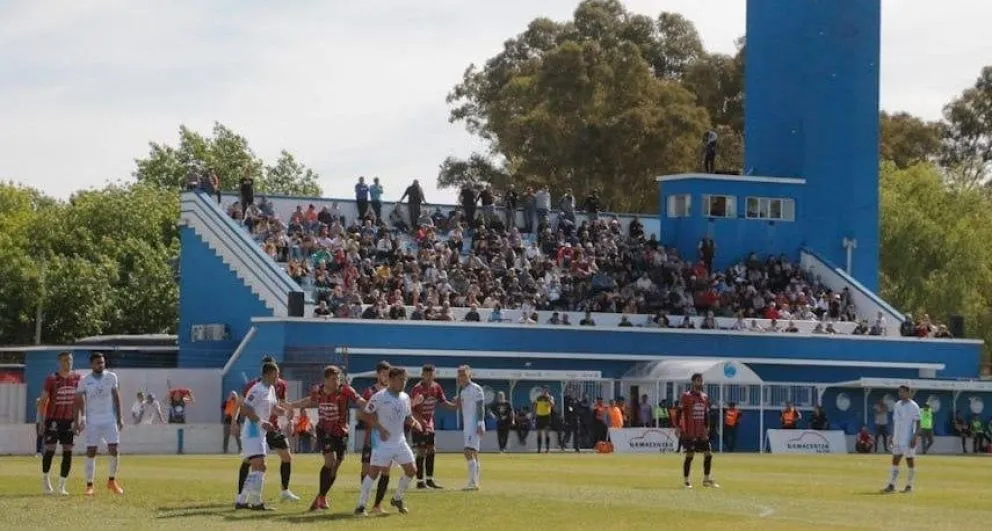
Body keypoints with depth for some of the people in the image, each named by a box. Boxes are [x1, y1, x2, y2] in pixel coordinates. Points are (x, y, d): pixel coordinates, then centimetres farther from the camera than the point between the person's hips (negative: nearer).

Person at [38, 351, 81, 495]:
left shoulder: (77, 379, 4)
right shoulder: (51, 379, -6)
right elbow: (42, 401, -4)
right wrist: (41, 422, -9)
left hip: (69, 420, 3)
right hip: (53, 419, -3)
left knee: (68, 452, -1)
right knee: (50, 449, -6)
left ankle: (62, 486, 6)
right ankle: (45, 478, 20)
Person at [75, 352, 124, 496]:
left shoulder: (111, 377, 4)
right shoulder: (85, 381, -2)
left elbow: (116, 398, 8)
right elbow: (79, 402, 0)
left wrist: (119, 417, 4)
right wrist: (77, 421, -7)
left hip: (110, 419, 1)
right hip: (92, 421, -1)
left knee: (113, 450, -4)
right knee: (91, 452, -3)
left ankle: (112, 481, 12)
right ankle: (89, 485, 3)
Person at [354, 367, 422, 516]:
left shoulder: (405, 398, 8)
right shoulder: (379, 397, -13)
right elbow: (368, 415, -9)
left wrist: (414, 422, -3)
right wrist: (380, 428, -21)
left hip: (400, 441, 7)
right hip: (383, 443, -7)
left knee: (411, 471, 6)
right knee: (373, 473, -11)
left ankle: (397, 499, 26)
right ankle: (361, 506, -6)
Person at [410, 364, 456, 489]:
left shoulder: (436, 387, 0)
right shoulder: (417, 389, -19)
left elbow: (443, 402, 7)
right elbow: (411, 409, -18)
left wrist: (456, 405, -10)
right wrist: (421, 420, -28)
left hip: (429, 424, 7)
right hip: (419, 424, -7)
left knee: (431, 450, 9)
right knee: (422, 451, -8)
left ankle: (430, 480, 18)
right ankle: (420, 481, -2)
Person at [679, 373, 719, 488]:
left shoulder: (705, 397, 12)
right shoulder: (686, 396, -6)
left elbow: (706, 414, 17)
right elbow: (680, 413, -8)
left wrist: (707, 429, 10)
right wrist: (678, 428, -13)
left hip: (701, 433, 6)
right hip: (689, 432, -6)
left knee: (708, 454, 4)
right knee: (690, 455, -5)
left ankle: (706, 479, 14)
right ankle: (686, 481, 3)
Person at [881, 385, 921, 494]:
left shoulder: (913, 406, -8)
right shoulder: (897, 406, 12)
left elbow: (917, 423, -11)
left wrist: (915, 437, -18)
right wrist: (892, 436, 14)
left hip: (909, 439, -7)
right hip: (897, 439, 7)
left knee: (910, 461, 0)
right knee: (895, 460, 4)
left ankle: (909, 486, 6)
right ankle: (891, 486, 4)